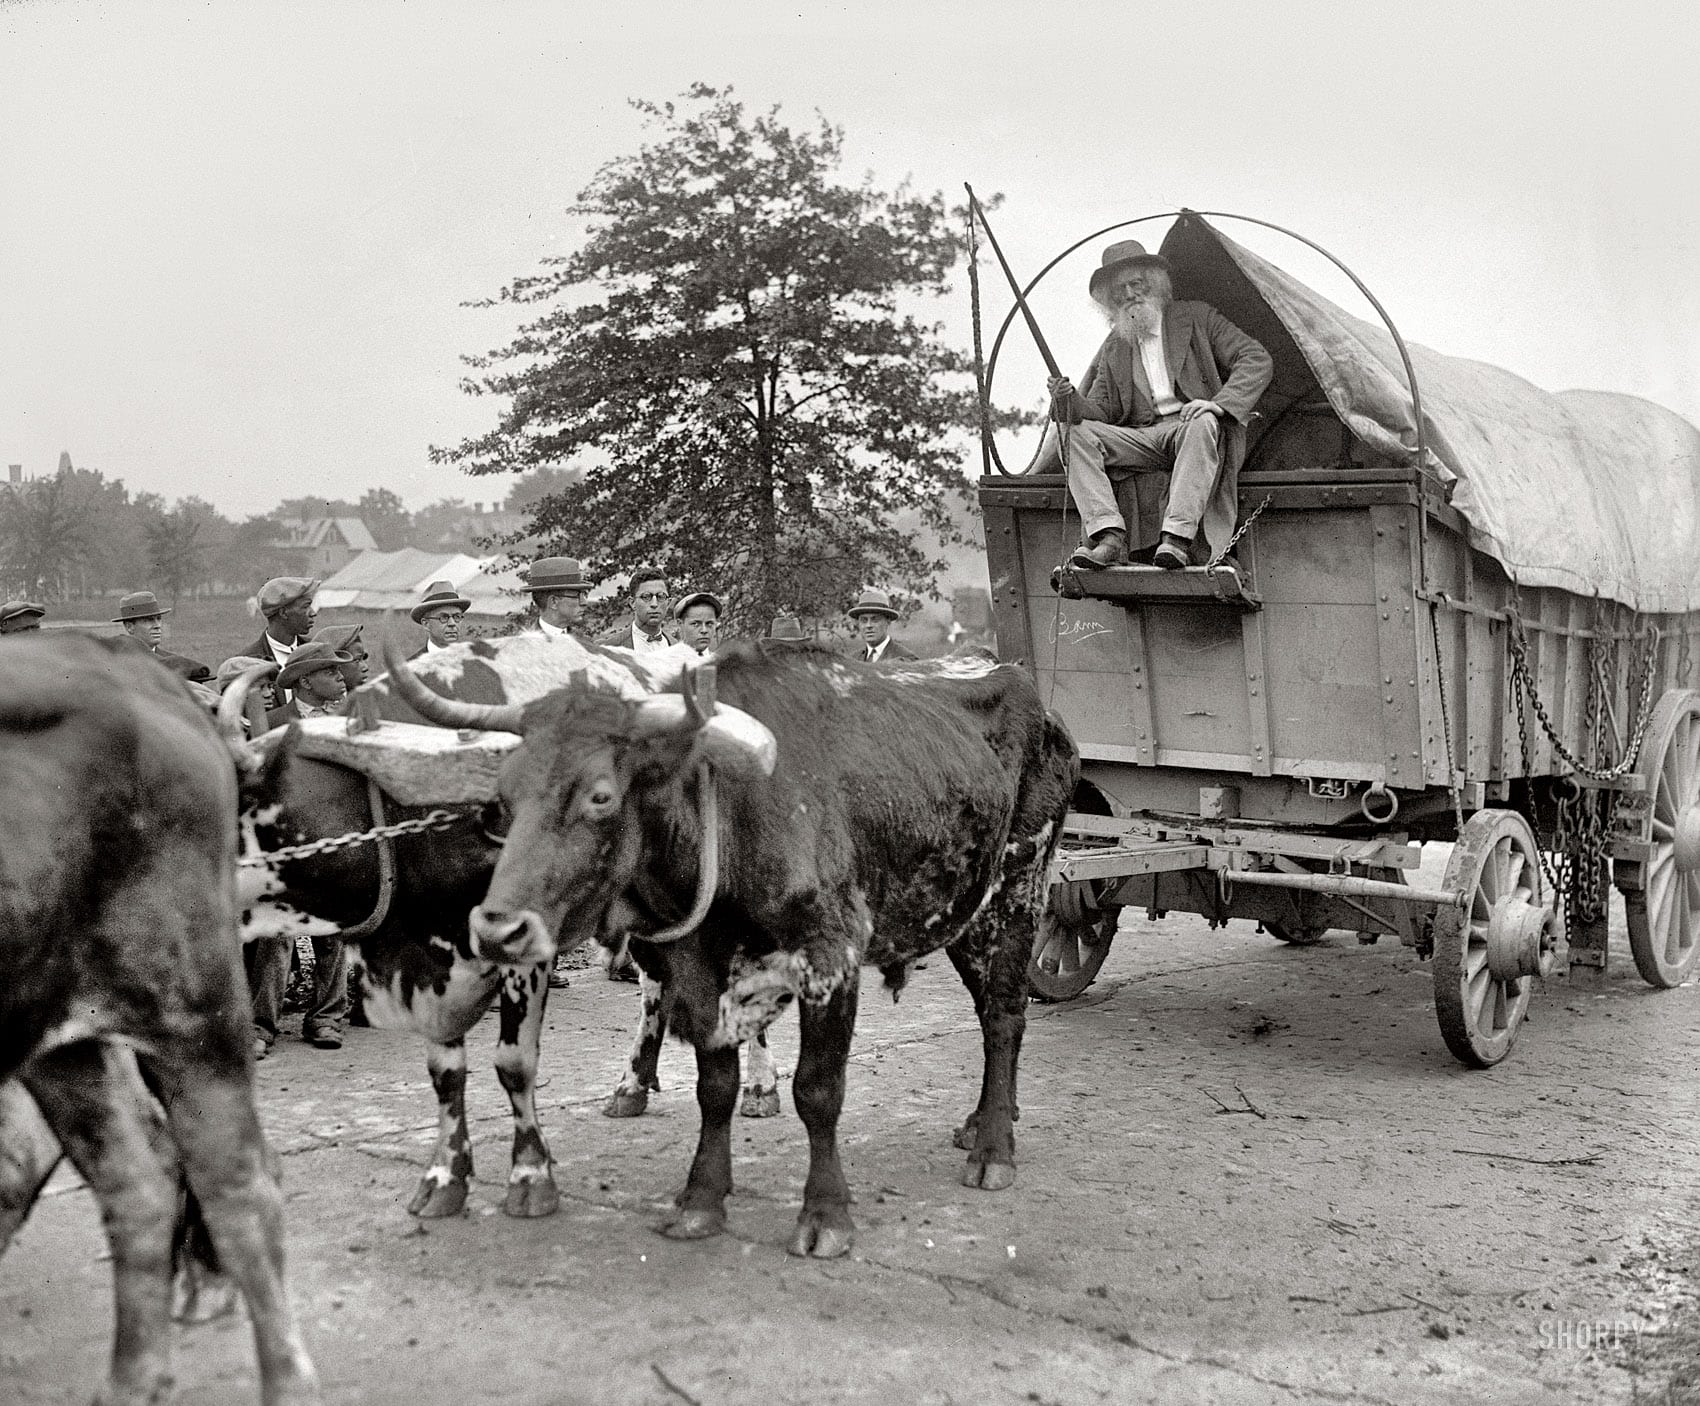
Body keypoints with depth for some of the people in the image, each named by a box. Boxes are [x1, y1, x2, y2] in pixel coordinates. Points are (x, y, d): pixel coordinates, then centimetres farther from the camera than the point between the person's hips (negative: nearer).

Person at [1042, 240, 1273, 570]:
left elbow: (1257, 360, 0)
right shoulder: (1114, 347, 18)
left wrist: (1220, 403, -18)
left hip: (1193, 427, -3)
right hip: (1143, 438, 3)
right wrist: (1070, 399, -11)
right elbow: (1102, 412, 13)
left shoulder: (1196, 318, 9)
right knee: (1078, 434, -20)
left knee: (1202, 425, -39)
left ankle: (1177, 537, -46)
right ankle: (1108, 536, -34)